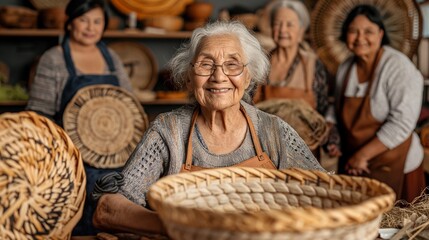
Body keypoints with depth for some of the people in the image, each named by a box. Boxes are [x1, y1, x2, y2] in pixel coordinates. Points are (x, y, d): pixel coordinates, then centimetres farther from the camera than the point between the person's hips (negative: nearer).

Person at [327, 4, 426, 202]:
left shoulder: (398, 67, -13)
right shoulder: (345, 69, 6)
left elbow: (402, 123, -19)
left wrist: (363, 155, -18)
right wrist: (334, 144, 4)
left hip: (392, 167, -5)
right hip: (352, 166, 5)